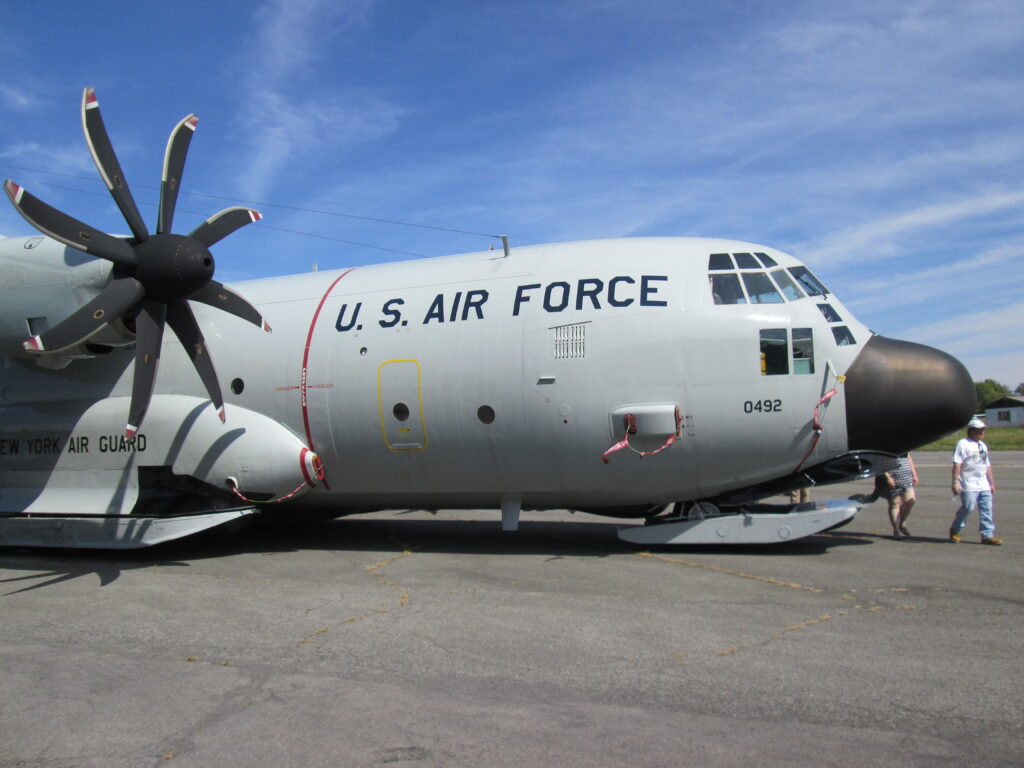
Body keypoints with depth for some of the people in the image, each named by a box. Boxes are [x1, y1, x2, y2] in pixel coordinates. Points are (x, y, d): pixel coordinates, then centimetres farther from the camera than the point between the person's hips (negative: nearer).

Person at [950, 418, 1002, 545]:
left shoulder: (983, 445, 19)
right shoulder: (963, 444, -5)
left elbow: (987, 466, 24)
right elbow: (957, 464, -12)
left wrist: (991, 482, 22)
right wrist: (955, 482, -18)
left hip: (984, 485, 7)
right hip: (968, 485, -7)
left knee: (987, 509, 2)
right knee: (967, 507, -8)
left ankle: (987, 535, 5)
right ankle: (955, 530, 12)